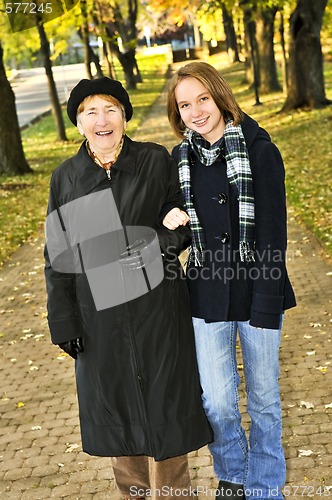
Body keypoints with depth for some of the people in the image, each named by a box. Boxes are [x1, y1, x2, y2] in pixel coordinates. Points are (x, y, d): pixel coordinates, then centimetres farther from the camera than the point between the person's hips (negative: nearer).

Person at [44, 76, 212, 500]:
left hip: (157, 311, -2)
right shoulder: (65, 179, 1)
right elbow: (58, 257, 4)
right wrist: (65, 324, 1)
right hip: (100, 318, 2)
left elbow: (185, 221, 6)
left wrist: (160, 239, -17)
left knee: (163, 405, 6)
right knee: (116, 407, 14)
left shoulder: (157, 162, -3)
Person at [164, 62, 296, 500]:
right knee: (217, 402, 7)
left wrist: (267, 303, -13)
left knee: (264, 397, 11)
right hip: (207, 294, 2)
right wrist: (170, 222, -3)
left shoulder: (259, 150, -8)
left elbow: (273, 232, -10)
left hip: (257, 292, -2)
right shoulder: (179, 160, 3)